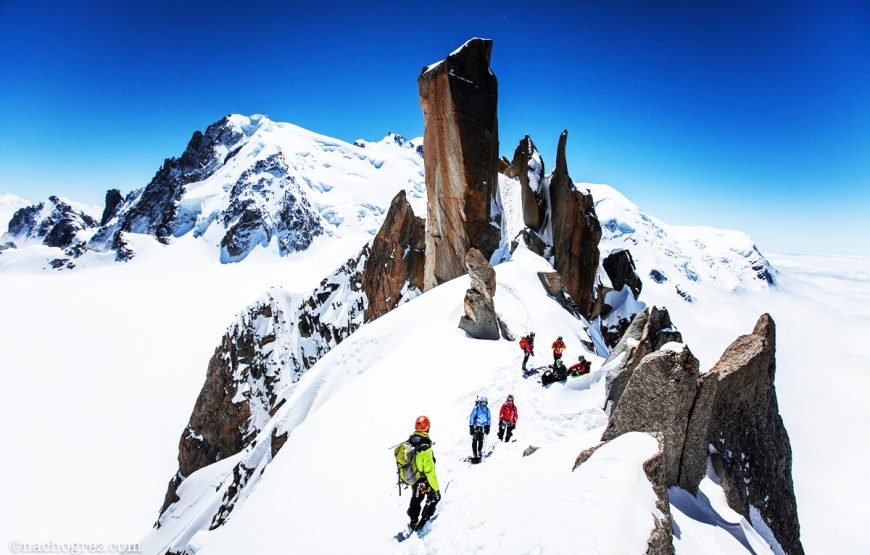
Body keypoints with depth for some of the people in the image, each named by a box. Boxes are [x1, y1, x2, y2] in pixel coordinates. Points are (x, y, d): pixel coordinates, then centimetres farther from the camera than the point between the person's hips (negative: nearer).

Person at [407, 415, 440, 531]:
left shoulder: (409, 442, -9)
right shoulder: (425, 448, -32)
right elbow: (429, 471, -28)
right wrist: (436, 488, -19)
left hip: (412, 478, 7)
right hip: (423, 482, -6)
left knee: (415, 500, 27)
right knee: (435, 497, 19)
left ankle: (413, 522, 41)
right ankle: (424, 520, 22)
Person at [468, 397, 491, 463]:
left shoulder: (487, 409, 2)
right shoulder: (476, 409, -12)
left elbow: (488, 418, 13)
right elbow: (471, 418, -10)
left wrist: (488, 427, 10)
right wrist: (471, 427, -12)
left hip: (482, 427, 4)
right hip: (476, 426, -4)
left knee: (481, 440, 6)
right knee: (475, 440, -7)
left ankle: (479, 452, 23)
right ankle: (474, 455, -5)